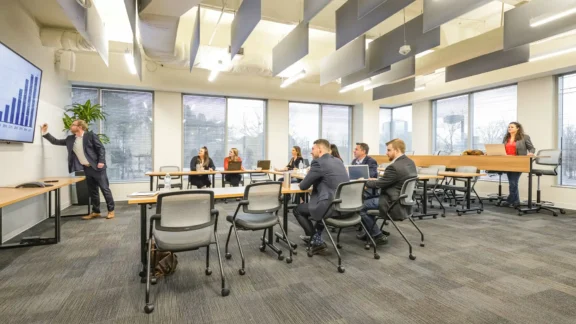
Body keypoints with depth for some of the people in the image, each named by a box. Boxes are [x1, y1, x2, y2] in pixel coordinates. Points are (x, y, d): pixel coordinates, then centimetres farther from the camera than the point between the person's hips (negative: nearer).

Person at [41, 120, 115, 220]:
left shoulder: (90, 135, -6)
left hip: (97, 167, -6)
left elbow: (101, 148, -10)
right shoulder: (70, 139, 12)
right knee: (92, 191, 12)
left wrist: (101, 161, -18)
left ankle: (111, 210, 5)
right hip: (86, 169, 7)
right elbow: (56, 141, 20)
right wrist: (45, 133, 12)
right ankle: (95, 212, 20)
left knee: (105, 188, -3)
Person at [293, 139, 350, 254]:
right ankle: (316, 236, 37)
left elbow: (303, 186, -4)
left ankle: (317, 241, 11)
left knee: (298, 209, 14)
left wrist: (302, 183, 18)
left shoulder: (318, 162, -11)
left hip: (332, 207, -8)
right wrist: (311, 182, 20)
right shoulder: (338, 161, 15)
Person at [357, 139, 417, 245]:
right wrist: (378, 180, 10)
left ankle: (378, 236, 5)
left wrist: (365, 182, 1)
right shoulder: (410, 162, 6)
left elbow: (380, 184, -15)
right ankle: (370, 232, 28)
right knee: (370, 197, 23)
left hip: (394, 204, -10)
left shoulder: (395, 166, -25)